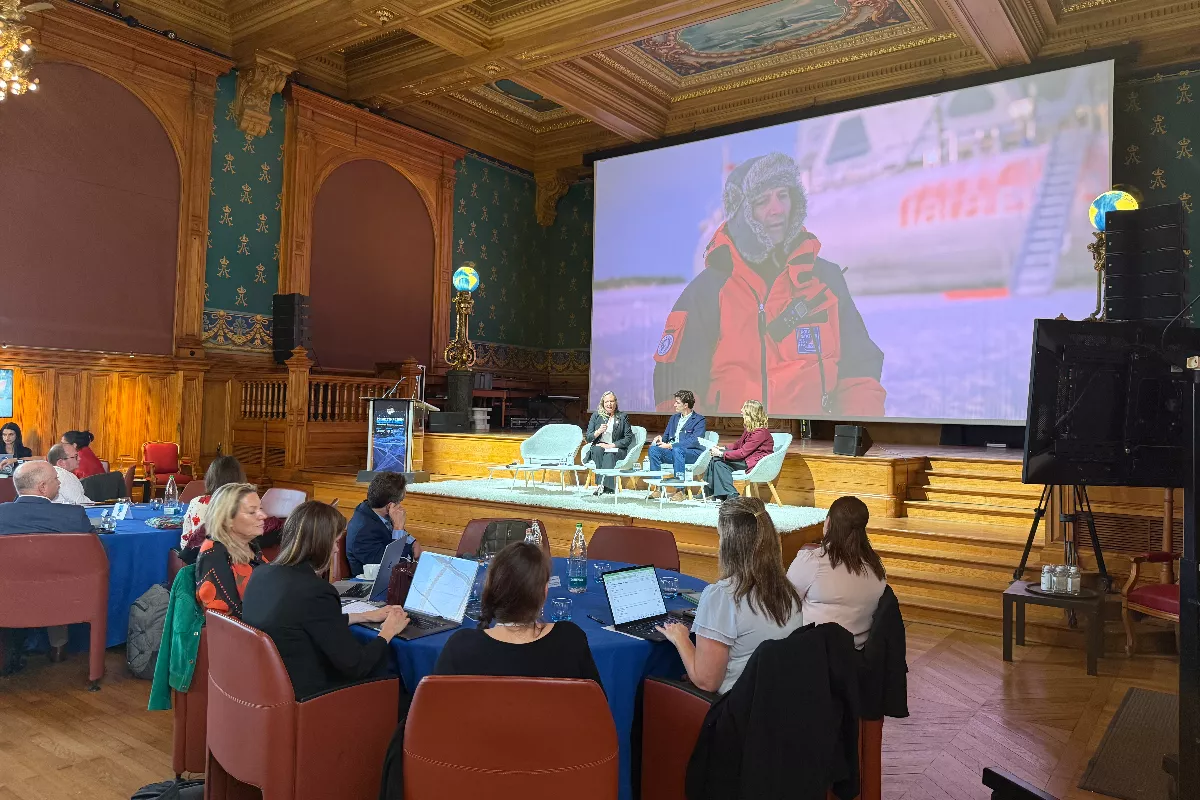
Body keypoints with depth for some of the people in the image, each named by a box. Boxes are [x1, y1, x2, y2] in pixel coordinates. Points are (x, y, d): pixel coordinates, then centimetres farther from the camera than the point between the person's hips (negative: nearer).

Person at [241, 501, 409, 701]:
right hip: (305, 697, -8)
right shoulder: (315, 591, -27)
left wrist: (365, 616, 18)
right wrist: (388, 632, -1)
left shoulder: (262, 574, -2)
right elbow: (355, 665, -18)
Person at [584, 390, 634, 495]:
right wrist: (598, 432, -13)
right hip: (598, 448, 2)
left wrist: (612, 445, -11)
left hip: (616, 449, -2)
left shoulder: (622, 416, 9)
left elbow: (628, 438, 1)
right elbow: (588, 438, 9)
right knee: (598, 449, -34)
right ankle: (602, 483, -39)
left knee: (609, 455, -35)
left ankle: (605, 485, -38)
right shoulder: (596, 416, 14)